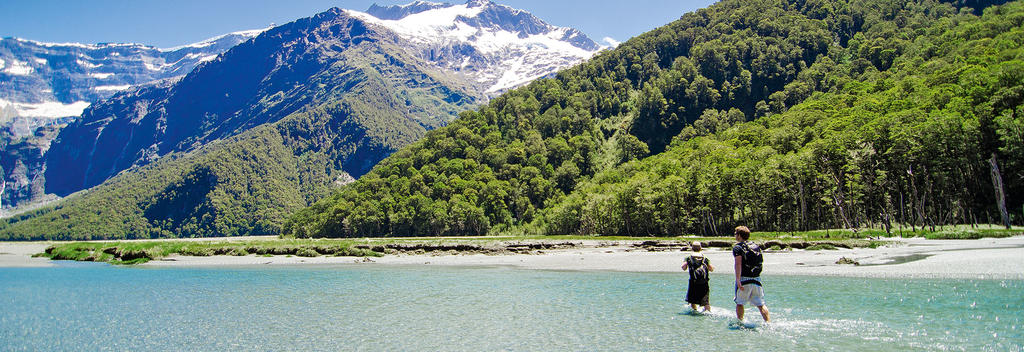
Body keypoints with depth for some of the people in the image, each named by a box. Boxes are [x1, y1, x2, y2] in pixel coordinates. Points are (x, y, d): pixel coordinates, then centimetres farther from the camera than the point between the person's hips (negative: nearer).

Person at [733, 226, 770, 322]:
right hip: (757, 279, 5)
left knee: (740, 303, 10)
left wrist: (738, 280, -22)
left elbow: (738, 264, -17)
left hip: (744, 279, -5)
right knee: (761, 304, 5)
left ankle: (740, 322, 13)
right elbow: (762, 260, 19)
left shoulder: (737, 247, -6)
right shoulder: (756, 246, 13)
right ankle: (768, 322, -3)